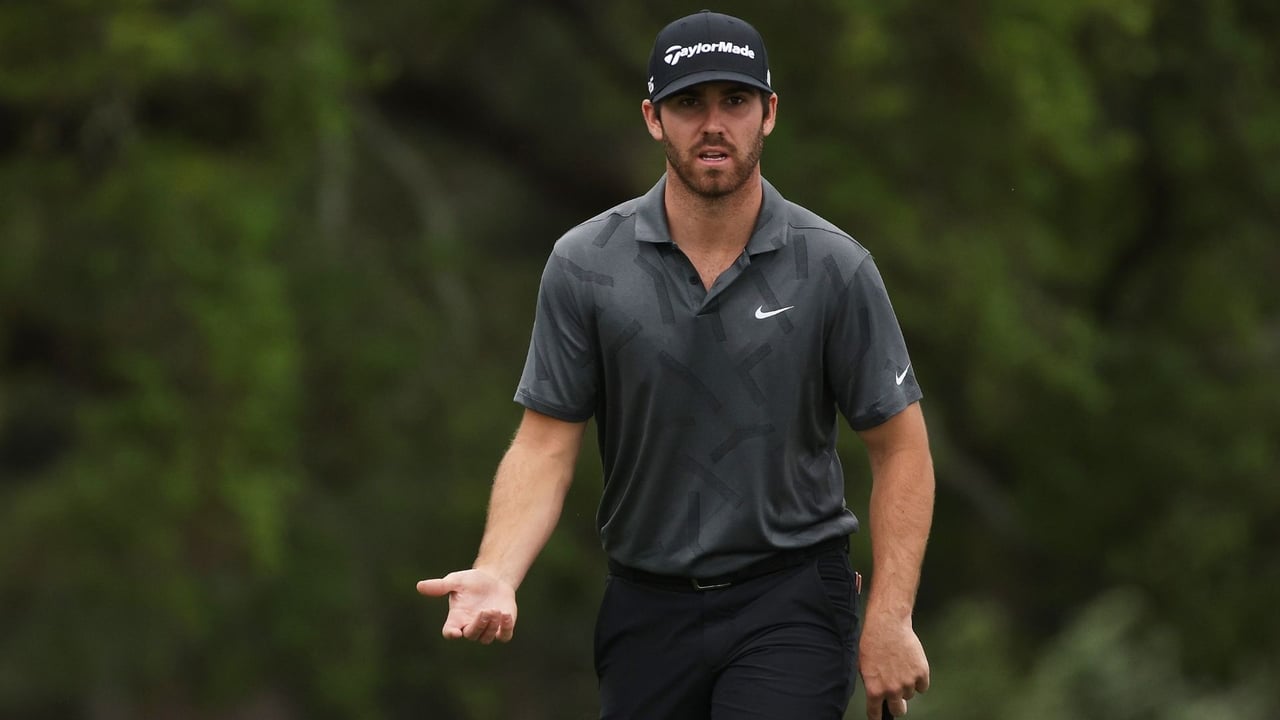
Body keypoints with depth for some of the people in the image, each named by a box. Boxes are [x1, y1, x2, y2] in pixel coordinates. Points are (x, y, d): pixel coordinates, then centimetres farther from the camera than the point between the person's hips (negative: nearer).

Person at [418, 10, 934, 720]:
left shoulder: (833, 268, -6)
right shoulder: (584, 264, -3)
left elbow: (899, 446, 0)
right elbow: (547, 440, -2)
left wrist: (889, 619, -7)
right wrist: (496, 574, -19)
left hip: (789, 605, -2)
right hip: (645, 608, 2)